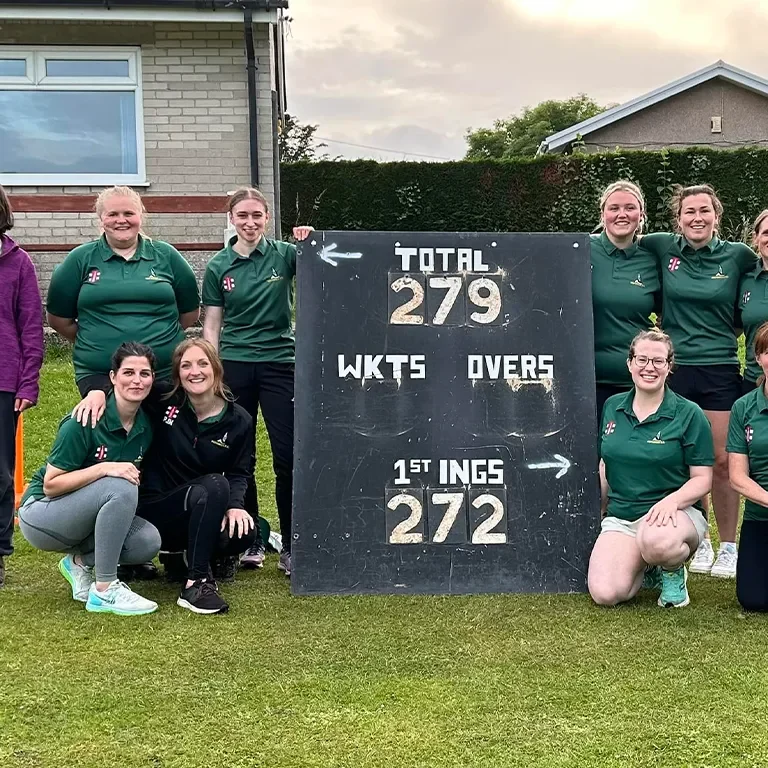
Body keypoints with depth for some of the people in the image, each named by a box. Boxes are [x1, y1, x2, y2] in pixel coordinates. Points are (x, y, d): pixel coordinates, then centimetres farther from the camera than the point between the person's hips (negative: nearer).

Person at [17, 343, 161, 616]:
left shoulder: (145, 427, -3)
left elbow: (135, 478, 13)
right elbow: (50, 485, -22)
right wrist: (104, 469, -32)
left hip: (85, 520, 7)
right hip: (41, 516, -7)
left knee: (149, 541, -20)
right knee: (120, 487, -32)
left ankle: (80, 560, 6)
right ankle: (104, 591, -25)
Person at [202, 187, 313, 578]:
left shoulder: (284, 254, 1)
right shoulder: (219, 266, 5)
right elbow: (211, 325, 7)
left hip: (279, 362, -1)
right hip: (234, 365, 1)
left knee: (289, 458, -4)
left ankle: (290, 546, 7)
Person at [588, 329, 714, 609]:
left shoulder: (689, 414, -3)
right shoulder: (612, 407, 9)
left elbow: (702, 479, -5)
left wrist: (672, 500, -24)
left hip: (675, 513, -3)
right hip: (620, 517, 4)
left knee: (656, 541, -42)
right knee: (605, 594, -21)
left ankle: (673, 573, -2)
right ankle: (647, 567, 14)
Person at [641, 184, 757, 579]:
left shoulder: (737, 255, 0)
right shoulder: (662, 248, 1)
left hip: (720, 372, -1)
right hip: (674, 369, 1)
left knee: (722, 461, 0)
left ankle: (728, 547, 14)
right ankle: (697, 542, 22)